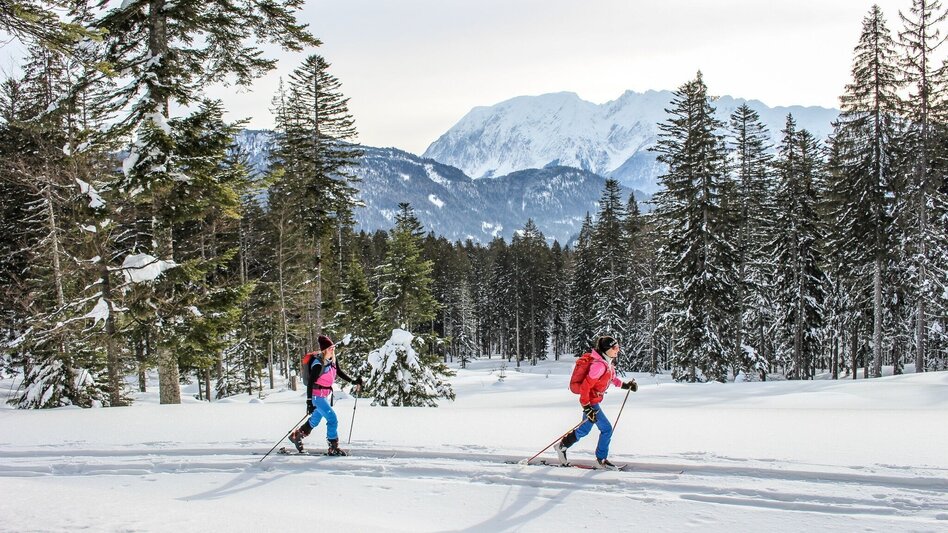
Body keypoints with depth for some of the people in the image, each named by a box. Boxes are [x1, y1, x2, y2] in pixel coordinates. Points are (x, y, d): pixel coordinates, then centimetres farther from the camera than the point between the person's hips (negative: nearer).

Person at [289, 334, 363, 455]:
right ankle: (333, 447, -3)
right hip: (317, 395, -9)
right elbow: (310, 383, -23)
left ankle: (296, 436, 40)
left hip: (325, 395, 9)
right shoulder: (318, 364, -23)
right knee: (332, 419, -12)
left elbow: (340, 372, 16)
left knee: (315, 420, 22)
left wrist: (353, 381, 8)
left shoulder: (332, 360, 1)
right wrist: (309, 402, -27)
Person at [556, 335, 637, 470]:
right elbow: (585, 386, -28)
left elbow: (611, 378, 23)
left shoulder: (608, 363, 1)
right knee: (607, 428, -4)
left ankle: (562, 446, 37)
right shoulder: (599, 365, -29)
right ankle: (601, 459, 10)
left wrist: (625, 385, 16)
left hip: (591, 401, 10)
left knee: (584, 429, 22)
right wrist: (587, 407, -27)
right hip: (591, 401, -10)